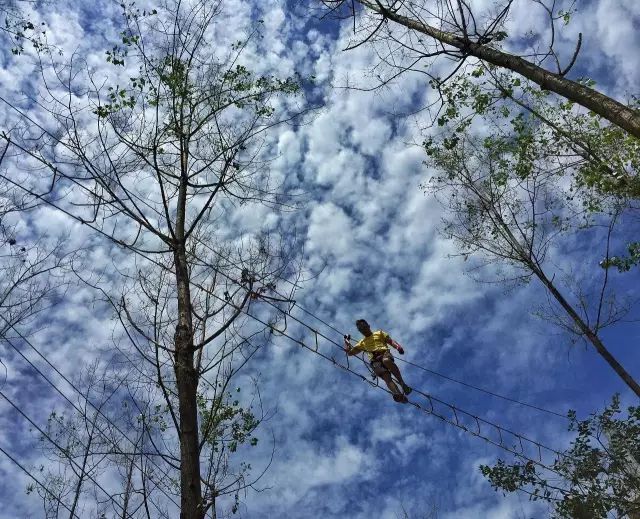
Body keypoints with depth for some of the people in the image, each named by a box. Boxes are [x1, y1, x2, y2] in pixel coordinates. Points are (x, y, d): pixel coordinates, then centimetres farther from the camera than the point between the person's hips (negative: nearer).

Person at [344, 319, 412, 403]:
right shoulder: (362, 343, 36)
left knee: (386, 361, -41)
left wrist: (397, 346, -4)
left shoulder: (379, 333, 29)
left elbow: (391, 341, 16)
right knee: (386, 377, -31)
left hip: (384, 353, -1)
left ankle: (402, 383, -32)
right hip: (374, 360, 1)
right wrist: (347, 341, 38)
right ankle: (399, 395, -57)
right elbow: (349, 352, 35)